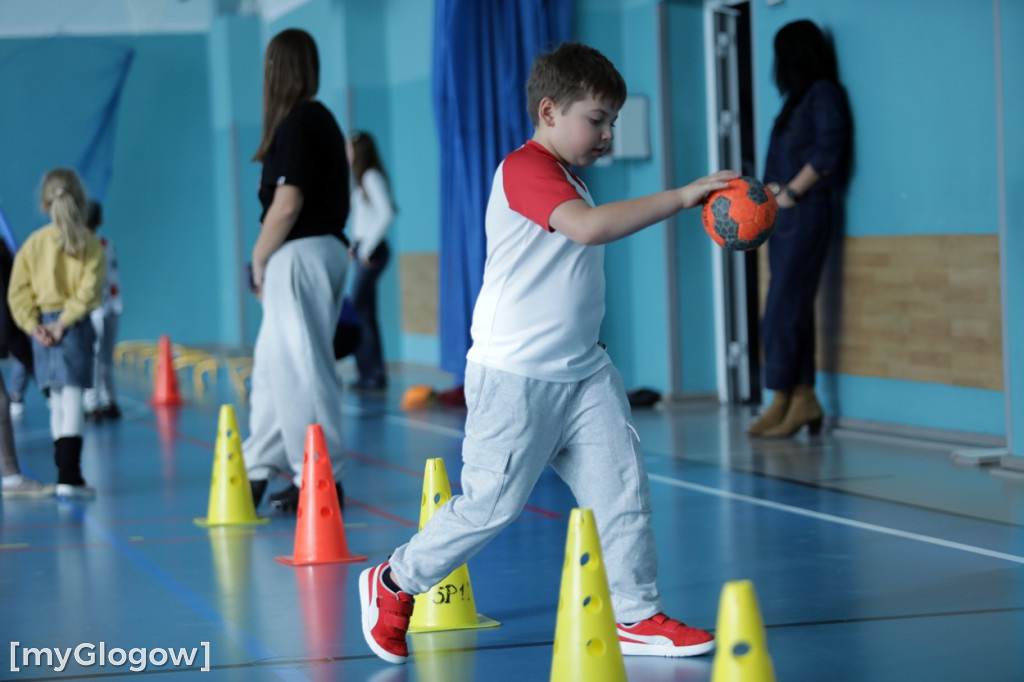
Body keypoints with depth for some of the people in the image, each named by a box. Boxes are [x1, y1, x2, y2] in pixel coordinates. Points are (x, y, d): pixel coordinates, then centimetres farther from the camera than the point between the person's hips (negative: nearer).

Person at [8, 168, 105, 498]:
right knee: (71, 399, -5)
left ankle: (67, 473, 19)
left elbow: (18, 291, 0)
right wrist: (65, 322, -11)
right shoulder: (89, 244, -4)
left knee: (58, 400, 13)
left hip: (42, 326, 3)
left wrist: (33, 325, -3)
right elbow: (89, 289, -12)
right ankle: (69, 477, -13)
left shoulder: (33, 242, 4)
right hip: (75, 326, -3)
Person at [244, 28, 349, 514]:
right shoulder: (322, 120, 14)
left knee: (301, 366, -4)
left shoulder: (297, 124, -13)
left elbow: (287, 204, -18)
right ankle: (259, 467, 22)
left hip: (300, 255, -10)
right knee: (272, 363, 15)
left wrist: (259, 260, -5)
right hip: (325, 249, 10)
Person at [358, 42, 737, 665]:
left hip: (583, 370, 9)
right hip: (515, 376, -9)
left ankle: (637, 615, 5)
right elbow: (589, 227, -32)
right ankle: (395, 583, 17)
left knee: (623, 488, -1)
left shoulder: (568, 179, 17)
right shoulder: (525, 169, -15)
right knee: (492, 504, -2)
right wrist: (680, 197, -32)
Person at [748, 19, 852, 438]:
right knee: (794, 309, 5)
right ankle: (804, 399, 6)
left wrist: (791, 191, -11)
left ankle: (783, 400, -7)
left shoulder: (824, 93, -5)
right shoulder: (798, 98, 20)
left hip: (807, 213, -9)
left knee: (784, 310, -10)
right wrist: (773, 189, 2)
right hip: (786, 216, 9)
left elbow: (828, 153, -15)